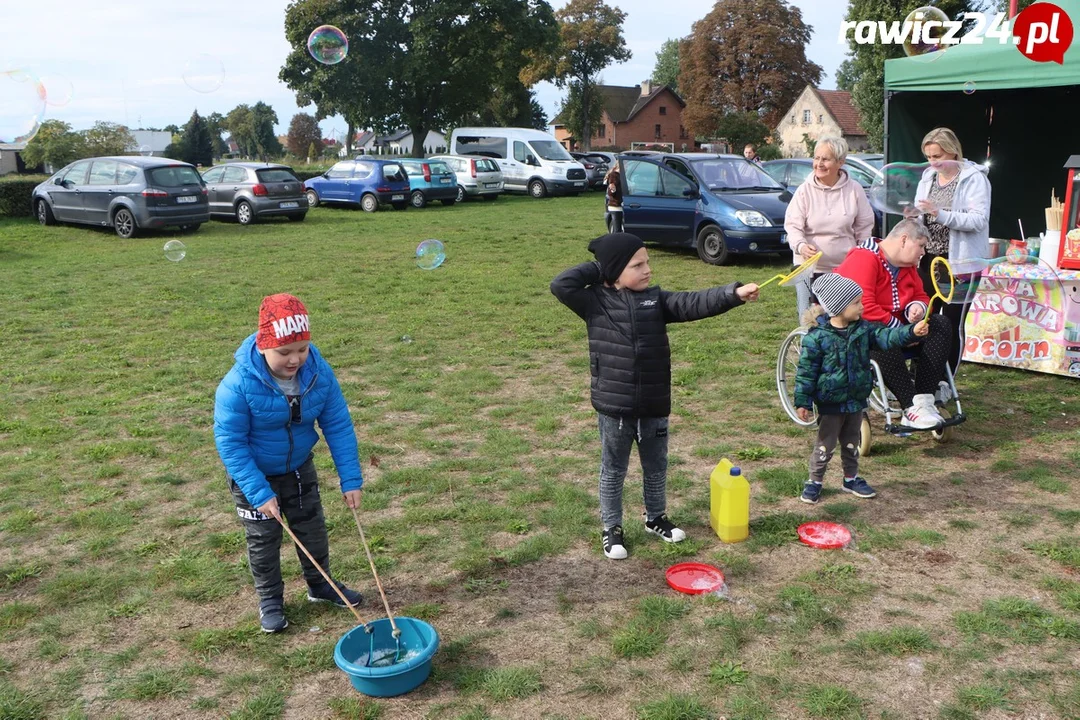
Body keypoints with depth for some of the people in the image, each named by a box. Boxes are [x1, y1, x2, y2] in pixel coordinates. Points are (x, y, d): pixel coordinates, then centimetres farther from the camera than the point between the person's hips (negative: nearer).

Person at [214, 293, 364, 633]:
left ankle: (320, 585, 40)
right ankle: (270, 599, 33)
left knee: (313, 529, 17)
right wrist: (260, 493, -29)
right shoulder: (238, 385, -33)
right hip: (254, 475, -3)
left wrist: (351, 479, -16)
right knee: (263, 540, 12)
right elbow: (230, 442, -27)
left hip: (300, 468, 4)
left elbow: (338, 426, -15)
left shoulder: (319, 373, -23)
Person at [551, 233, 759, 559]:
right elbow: (560, 285, -19)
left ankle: (656, 518, 42)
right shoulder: (596, 301, -7)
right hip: (614, 407, -4)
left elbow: (693, 304, -9)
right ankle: (612, 528, 28)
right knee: (613, 471, 13)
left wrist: (734, 293, -21)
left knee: (656, 466, 20)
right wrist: (596, 269, -11)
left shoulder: (655, 298, 1)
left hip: (654, 405, 4)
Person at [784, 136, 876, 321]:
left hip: (846, 267, 1)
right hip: (810, 266, -1)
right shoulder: (804, 190, -4)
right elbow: (792, 225, -7)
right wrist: (801, 245, -27)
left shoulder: (854, 190, 1)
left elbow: (864, 228, 8)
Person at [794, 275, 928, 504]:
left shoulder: (864, 329, -1)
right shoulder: (817, 336, -17)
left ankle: (851, 478, 34)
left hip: (856, 400, 5)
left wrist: (911, 331, -24)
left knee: (851, 443, 19)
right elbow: (806, 370, -15)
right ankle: (814, 482, 20)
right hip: (830, 401, -5)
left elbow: (886, 337, -7)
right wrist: (802, 401, -14)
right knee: (825, 445, 6)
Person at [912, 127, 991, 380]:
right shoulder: (928, 178, 10)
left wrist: (940, 214, -30)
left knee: (953, 324, 3)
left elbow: (979, 219, -19)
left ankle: (944, 383, 13)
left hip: (960, 262, -5)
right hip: (928, 260, 5)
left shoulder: (974, 179, -8)